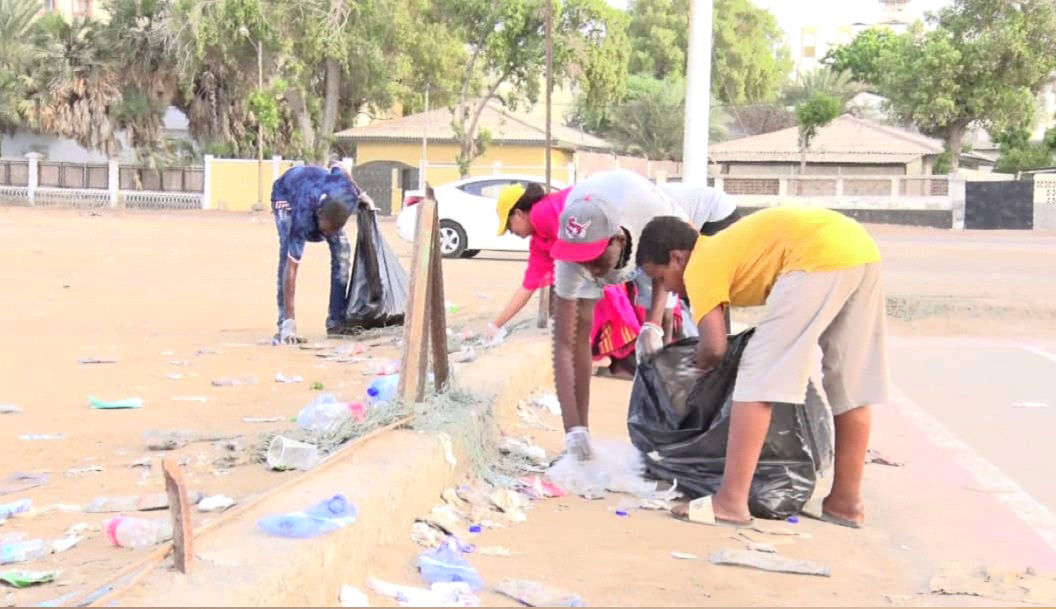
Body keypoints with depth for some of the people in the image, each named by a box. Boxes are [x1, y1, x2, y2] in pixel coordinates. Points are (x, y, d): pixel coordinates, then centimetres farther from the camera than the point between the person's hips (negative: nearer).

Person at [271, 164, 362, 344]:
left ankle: (337, 320, 0)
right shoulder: (303, 217, -46)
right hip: (286, 193, -4)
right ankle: (286, 323, -21)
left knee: (342, 251, -10)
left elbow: (337, 169, -13)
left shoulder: (349, 196, -37)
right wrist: (290, 321, -50)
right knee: (288, 256, -25)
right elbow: (291, 268, -46)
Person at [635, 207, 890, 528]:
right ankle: (846, 501, 24)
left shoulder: (699, 267, 5)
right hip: (860, 248, 10)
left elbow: (715, 348, -2)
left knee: (759, 377, -6)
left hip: (821, 255, -10)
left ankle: (731, 500, -8)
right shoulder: (724, 248, 30)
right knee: (851, 385, 15)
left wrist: (695, 370, 17)